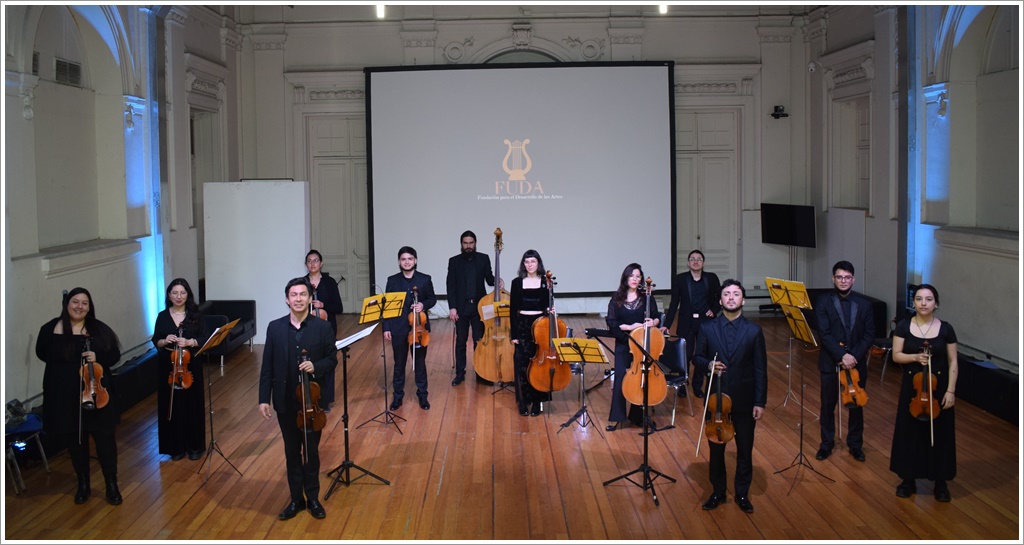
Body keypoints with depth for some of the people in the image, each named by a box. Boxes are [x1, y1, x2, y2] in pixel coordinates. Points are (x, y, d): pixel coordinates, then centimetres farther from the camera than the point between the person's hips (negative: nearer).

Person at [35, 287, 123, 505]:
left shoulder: (99, 329, -2)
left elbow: (115, 355, 0)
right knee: (75, 441, 13)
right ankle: (83, 483, 30)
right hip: (65, 395, 1)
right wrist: (63, 362, -5)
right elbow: (42, 353, 9)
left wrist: (97, 357, -20)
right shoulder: (51, 329, -1)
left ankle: (111, 484, 17)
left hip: (96, 392, -1)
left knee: (105, 439, 4)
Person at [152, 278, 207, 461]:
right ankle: (176, 447, 16)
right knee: (172, 406, 5)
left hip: (191, 366, -1)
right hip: (168, 367, 1)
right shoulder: (162, 316, 2)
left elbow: (204, 339, -3)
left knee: (192, 405, 4)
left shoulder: (195, 315, -1)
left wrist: (190, 342, -20)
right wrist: (164, 341, -15)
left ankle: (194, 446, 16)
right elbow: (155, 341, 6)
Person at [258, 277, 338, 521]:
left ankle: (313, 498, 24)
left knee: (312, 451, 10)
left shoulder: (322, 327, -5)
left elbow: (332, 359, 0)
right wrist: (264, 398, -3)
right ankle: (296, 499, 24)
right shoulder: (275, 328, -1)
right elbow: (267, 366, 0)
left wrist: (316, 367, -21)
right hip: (285, 402, 1)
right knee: (292, 451, 12)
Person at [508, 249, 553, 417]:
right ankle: (523, 401, 10)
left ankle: (537, 402, 13)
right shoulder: (517, 282, 1)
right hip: (522, 326, 0)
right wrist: (514, 334, -3)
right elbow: (513, 309, 1)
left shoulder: (545, 282, 1)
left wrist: (549, 311, -17)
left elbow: (548, 305, 8)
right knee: (522, 364, -1)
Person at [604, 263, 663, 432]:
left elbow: (656, 317, 4)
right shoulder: (617, 298, 1)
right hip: (623, 344, -1)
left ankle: (638, 416, 17)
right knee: (620, 377, -10)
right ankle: (616, 417, -2)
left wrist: (653, 322, -19)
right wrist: (629, 327, -16)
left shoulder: (647, 297, 1)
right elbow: (611, 322, -3)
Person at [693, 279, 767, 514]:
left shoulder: (754, 331, -3)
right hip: (715, 398, 1)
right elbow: (697, 356, 9)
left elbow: (760, 369, -2)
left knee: (745, 449, 9)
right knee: (715, 448, 11)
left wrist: (760, 402, -6)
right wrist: (708, 364, -15)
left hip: (744, 400, 0)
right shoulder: (707, 328, -1)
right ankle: (718, 492, 27)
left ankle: (742, 493, 26)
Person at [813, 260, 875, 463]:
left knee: (856, 404, 10)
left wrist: (854, 356, -14)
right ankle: (826, 444, 23)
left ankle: (855, 444, 26)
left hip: (857, 362, 2)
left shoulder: (864, 304, 1)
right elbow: (824, 334, -12)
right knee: (828, 405, 8)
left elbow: (869, 335, -1)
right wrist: (842, 356, -21)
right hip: (830, 362, -1)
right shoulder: (824, 302, -5)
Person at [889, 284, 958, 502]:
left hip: (938, 388, -1)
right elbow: (896, 355, -4)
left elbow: (953, 362, -3)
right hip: (912, 387, 1)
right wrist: (915, 357, -23)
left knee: (939, 433, 6)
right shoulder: (904, 326, -4)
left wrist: (951, 391, -8)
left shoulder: (945, 329, -5)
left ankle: (940, 482, 21)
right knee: (909, 432, 8)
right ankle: (908, 479, 22)